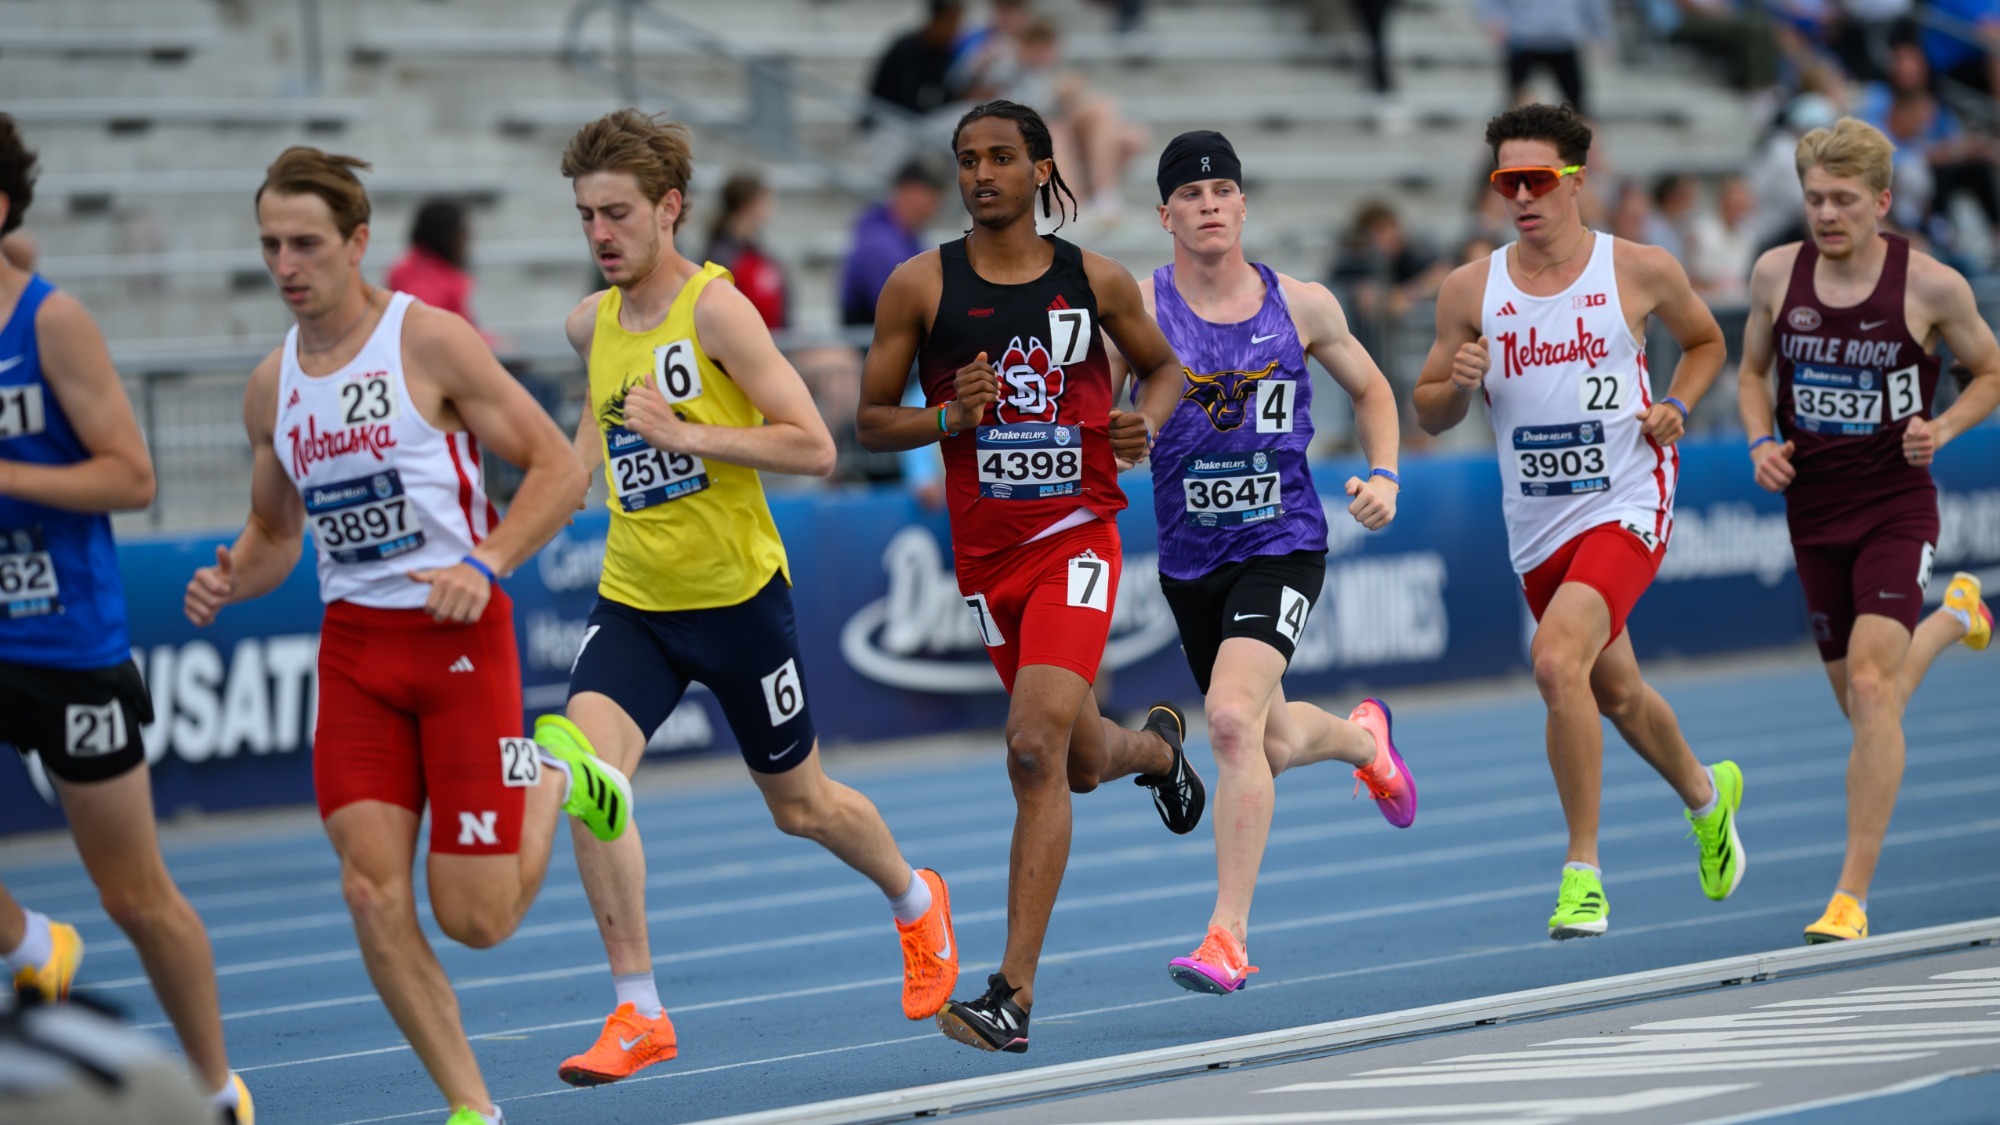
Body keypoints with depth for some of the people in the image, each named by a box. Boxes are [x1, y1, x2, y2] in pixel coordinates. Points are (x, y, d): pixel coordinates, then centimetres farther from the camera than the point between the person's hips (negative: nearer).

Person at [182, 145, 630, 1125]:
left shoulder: (429, 342, -9)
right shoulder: (271, 388, 8)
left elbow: (559, 468, -7)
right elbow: (274, 530, 21)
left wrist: (485, 565, -21)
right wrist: (229, 580, -1)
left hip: (459, 633, -5)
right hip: (353, 643, 5)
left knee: (475, 919, -6)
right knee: (373, 893, -10)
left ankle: (550, 780, 24)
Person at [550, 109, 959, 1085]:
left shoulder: (715, 308, -15)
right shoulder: (592, 324, 4)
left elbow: (813, 447, -19)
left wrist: (686, 434, -25)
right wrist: (576, 462, 12)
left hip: (739, 598, -5)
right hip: (633, 600, 5)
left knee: (800, 803, 13)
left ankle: (916, 902, 47)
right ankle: (639, 1014, -15)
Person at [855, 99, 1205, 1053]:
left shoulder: (1096, 282, 1)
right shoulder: (920, 285, -1)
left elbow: (1162, 366, 19)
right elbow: (870, 420, 4)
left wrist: (1147, 421, -3)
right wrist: (946, 418, -16)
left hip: (1077, 538, -2)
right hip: (986, 550, 2)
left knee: (1036, 748, -20)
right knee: (1081, 765, 15)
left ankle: (1014, 992, -20)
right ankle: (1156, 744, 55)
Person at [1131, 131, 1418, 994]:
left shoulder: (1300, 305, 1)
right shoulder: (1140, 306, -5)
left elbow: (1369, 388, 17)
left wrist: (1384, 475, 2)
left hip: (1282, 544, -2)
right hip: (1190, 558, 2)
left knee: (1232, 719, -25)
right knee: (1271, 745, 17)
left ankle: (1229, 935, -22)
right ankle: (1364, 738, 55)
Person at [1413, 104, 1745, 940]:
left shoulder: (1640, 272, -4)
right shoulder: (1471, 291, 0)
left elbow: (1705, 342, 15)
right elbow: (1429, 414, 6)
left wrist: (1675, 407, -3)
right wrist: (1459, 384, -16)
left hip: (1624, 508, -4)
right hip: (1536, 527, 5)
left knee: (1557, 659, -26)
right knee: (1615, 695, 19)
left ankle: (1583, 871, -17)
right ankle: (1706, 795, 51)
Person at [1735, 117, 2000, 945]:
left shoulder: (1931, 286, -11)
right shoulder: (1776, 274, -2)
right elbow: (1752, 371, 14)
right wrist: (1762, 442, -5)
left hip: (1896, 507, -4)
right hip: (1813, 511, 4)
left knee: (1871, 686, -19)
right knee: (1861, 703, 16)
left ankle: (1852, 898, -15)